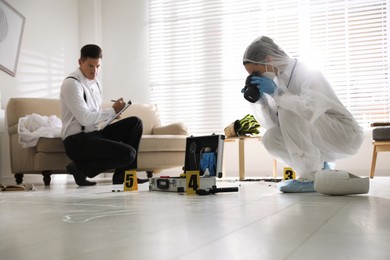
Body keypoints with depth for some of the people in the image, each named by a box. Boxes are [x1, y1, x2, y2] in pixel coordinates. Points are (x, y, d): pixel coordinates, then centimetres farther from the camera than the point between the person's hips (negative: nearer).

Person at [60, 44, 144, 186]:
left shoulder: (96, 83, 15)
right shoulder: (71, 83, -13)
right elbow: (85, 118, -21)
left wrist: (110, 114, -1)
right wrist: (113, 111, -12)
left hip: (94, 134, 9)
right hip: (77, 140, -9)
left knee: (135, 122, 3)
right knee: (128, 153, -21)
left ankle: (122, 176, 3)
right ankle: (81, 169, -8)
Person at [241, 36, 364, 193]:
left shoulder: (306, 74, -20)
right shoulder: (279, 80, 1)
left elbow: (310, 111, -40)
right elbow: (271, 124, -1)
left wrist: (276, 92, -34)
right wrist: (258, 100, -15)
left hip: (346, 135, -7)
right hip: (322, 142, 7)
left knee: (289, 111, -27)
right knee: (270, 139, -12)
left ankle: (312, 177, -19)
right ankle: (319, 168, 4)